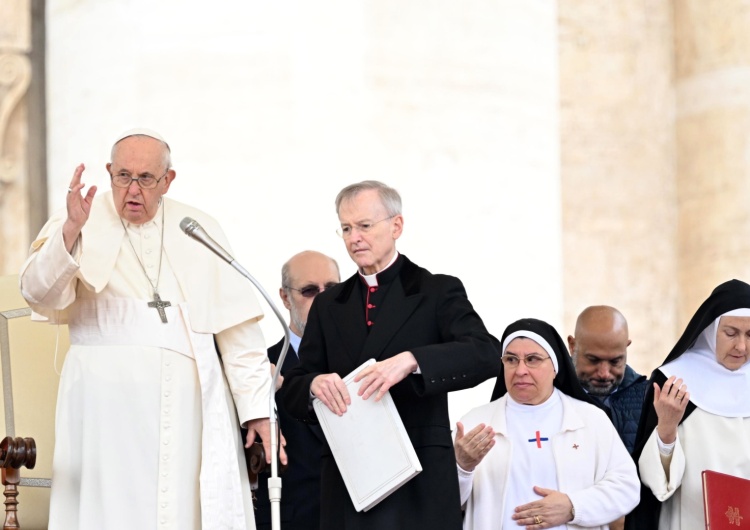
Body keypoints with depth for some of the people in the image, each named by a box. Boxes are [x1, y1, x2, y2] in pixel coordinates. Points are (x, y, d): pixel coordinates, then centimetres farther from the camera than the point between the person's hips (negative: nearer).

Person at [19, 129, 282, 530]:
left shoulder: (199, 231, 11)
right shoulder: (83, 223, 5)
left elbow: (236, 324, 9)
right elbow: (39, 293, -11)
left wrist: (256, 406, 3)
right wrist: (70, 231, -27)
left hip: (189, 403, 2)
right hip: (108, 407, -2)